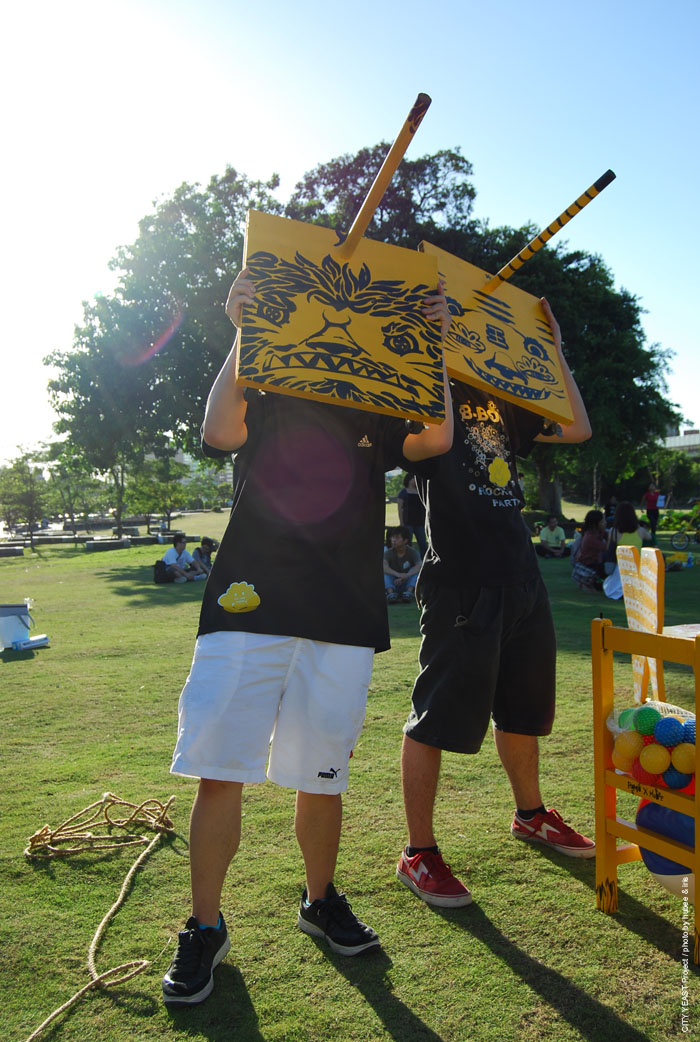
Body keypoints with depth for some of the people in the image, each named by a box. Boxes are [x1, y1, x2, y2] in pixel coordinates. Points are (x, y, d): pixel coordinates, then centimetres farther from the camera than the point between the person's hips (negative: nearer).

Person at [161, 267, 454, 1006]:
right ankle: (205, 928, 18)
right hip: (249, 608, -1)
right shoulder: (262, 402, 11)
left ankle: (320, 901, 35)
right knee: (219, 772, -1)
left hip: (343, 620, 2)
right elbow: (218, 432, -12)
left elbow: (436, 440, -2)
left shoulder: (371, 419, 16)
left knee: (321, 778, 10)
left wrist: (433, 342, -2)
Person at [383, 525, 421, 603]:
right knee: (385, 572, -24)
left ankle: (409, 591, -39)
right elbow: (384, 567, -27)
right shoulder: (388, 553, -7)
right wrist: (397, 574, -45)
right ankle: (391, 592, -44)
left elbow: (419, 566, -26)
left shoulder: (413, 552, -6)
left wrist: (406, 576, -43)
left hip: (408, 583, 0)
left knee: (416, 571, -22)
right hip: (392, 585, 0)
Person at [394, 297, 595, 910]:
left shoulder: (500, 402, 18)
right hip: (461, 581, -8)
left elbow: (578, 428, 18)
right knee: (438, 716, -2)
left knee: (524, 708, 21)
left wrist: (554, 349, 17)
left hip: (520, 577, 8)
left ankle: (531, 814, 42)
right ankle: (419, 853, 12)